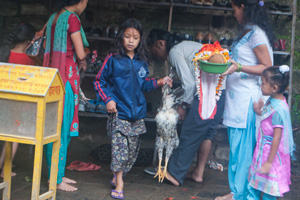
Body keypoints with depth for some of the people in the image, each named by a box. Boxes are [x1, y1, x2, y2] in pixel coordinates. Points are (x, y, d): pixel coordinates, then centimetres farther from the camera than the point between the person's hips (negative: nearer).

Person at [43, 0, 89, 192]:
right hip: (67, 77, -9)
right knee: (63, 129, -3)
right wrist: (83, 61, 8)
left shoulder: (54, 18, 15)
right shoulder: (72, 18, -11)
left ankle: (57, 174, 22)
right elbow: (81, 54, -14)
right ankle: (57, 180, 4)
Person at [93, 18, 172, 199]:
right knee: (120, 147, -9)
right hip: (119, 112, -4)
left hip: (138, 112, 5)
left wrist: (159, 82, 5)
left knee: (133, 148, 8)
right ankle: (119, 184, -1)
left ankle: (118, 176, 26)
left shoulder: (142, 62, 9)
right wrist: (108, 99, -9)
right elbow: (99, 81, 2)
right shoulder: (113, 60, -3)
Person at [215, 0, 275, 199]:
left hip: (247, 99, -9)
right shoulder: (248, 32, 15)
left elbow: (267, 67, -14)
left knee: (241, 147, -4)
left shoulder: (256, 34, -12)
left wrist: (239, 67, -25)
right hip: (237, 97, 9)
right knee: (238, 146, 12)